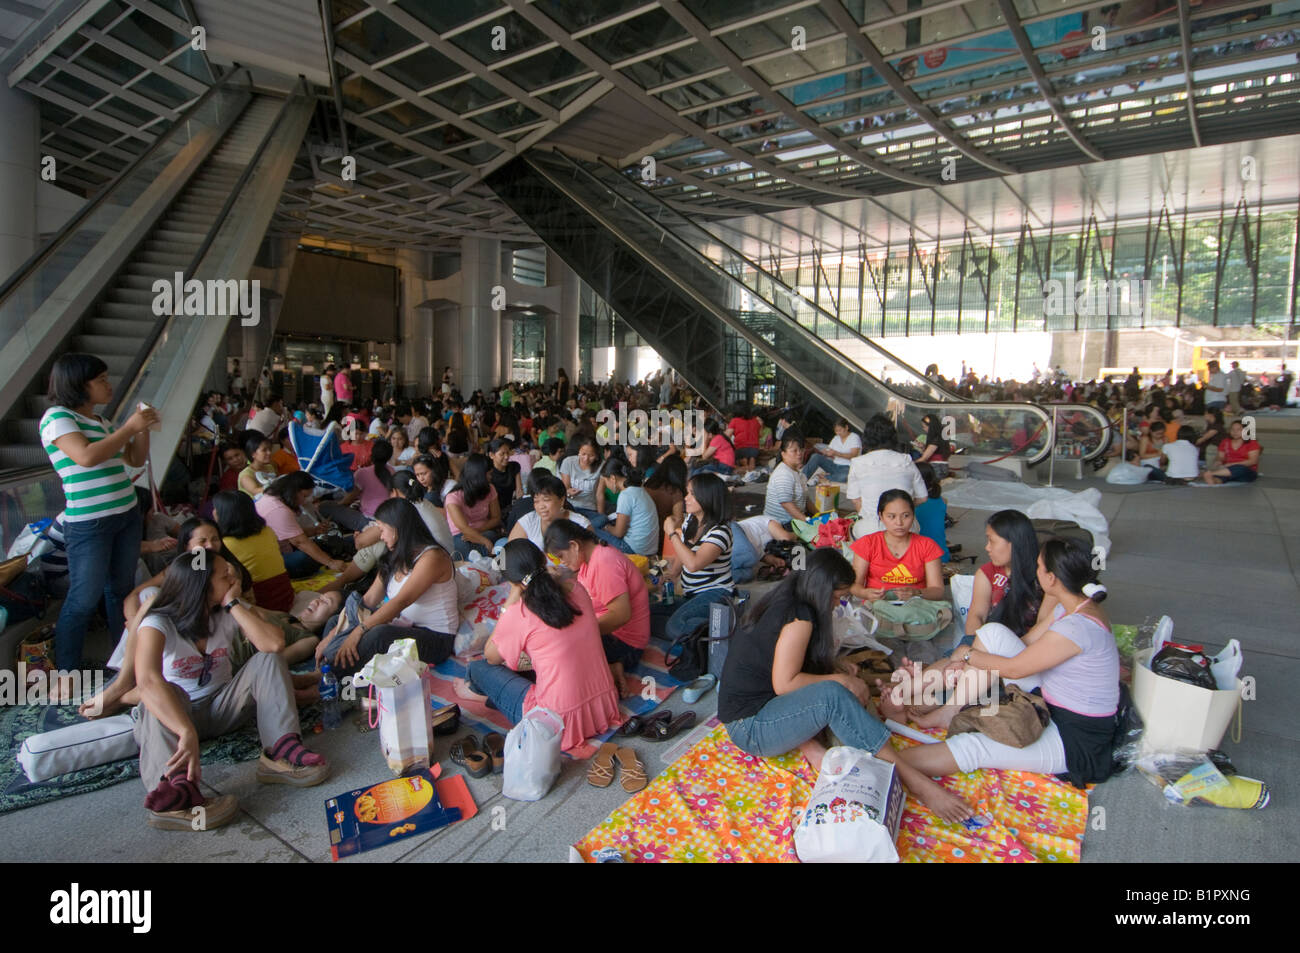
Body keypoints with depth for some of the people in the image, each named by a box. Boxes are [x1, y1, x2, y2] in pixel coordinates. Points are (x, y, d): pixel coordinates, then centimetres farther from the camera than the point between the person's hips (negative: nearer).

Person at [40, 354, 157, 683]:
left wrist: (144, 427, 3)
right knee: (85, 599, -3)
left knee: (122, 589, 14)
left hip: (127, 516, 7)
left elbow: (136, 459, 18)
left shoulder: (100, 421, 11)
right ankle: (66, 673, 10)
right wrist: (129, 427, -17)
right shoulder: (58, 417, -9)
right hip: (88, 524, -7)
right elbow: (87, 457, -24)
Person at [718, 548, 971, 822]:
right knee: (833, 695, -29)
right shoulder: (799, 615, -18)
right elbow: (784, 683, -22)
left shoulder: (782, 603, 8)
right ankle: (914, 782, -25)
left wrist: (834, 670, 4)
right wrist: (839, 680, -11)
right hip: (749, 728, -9)